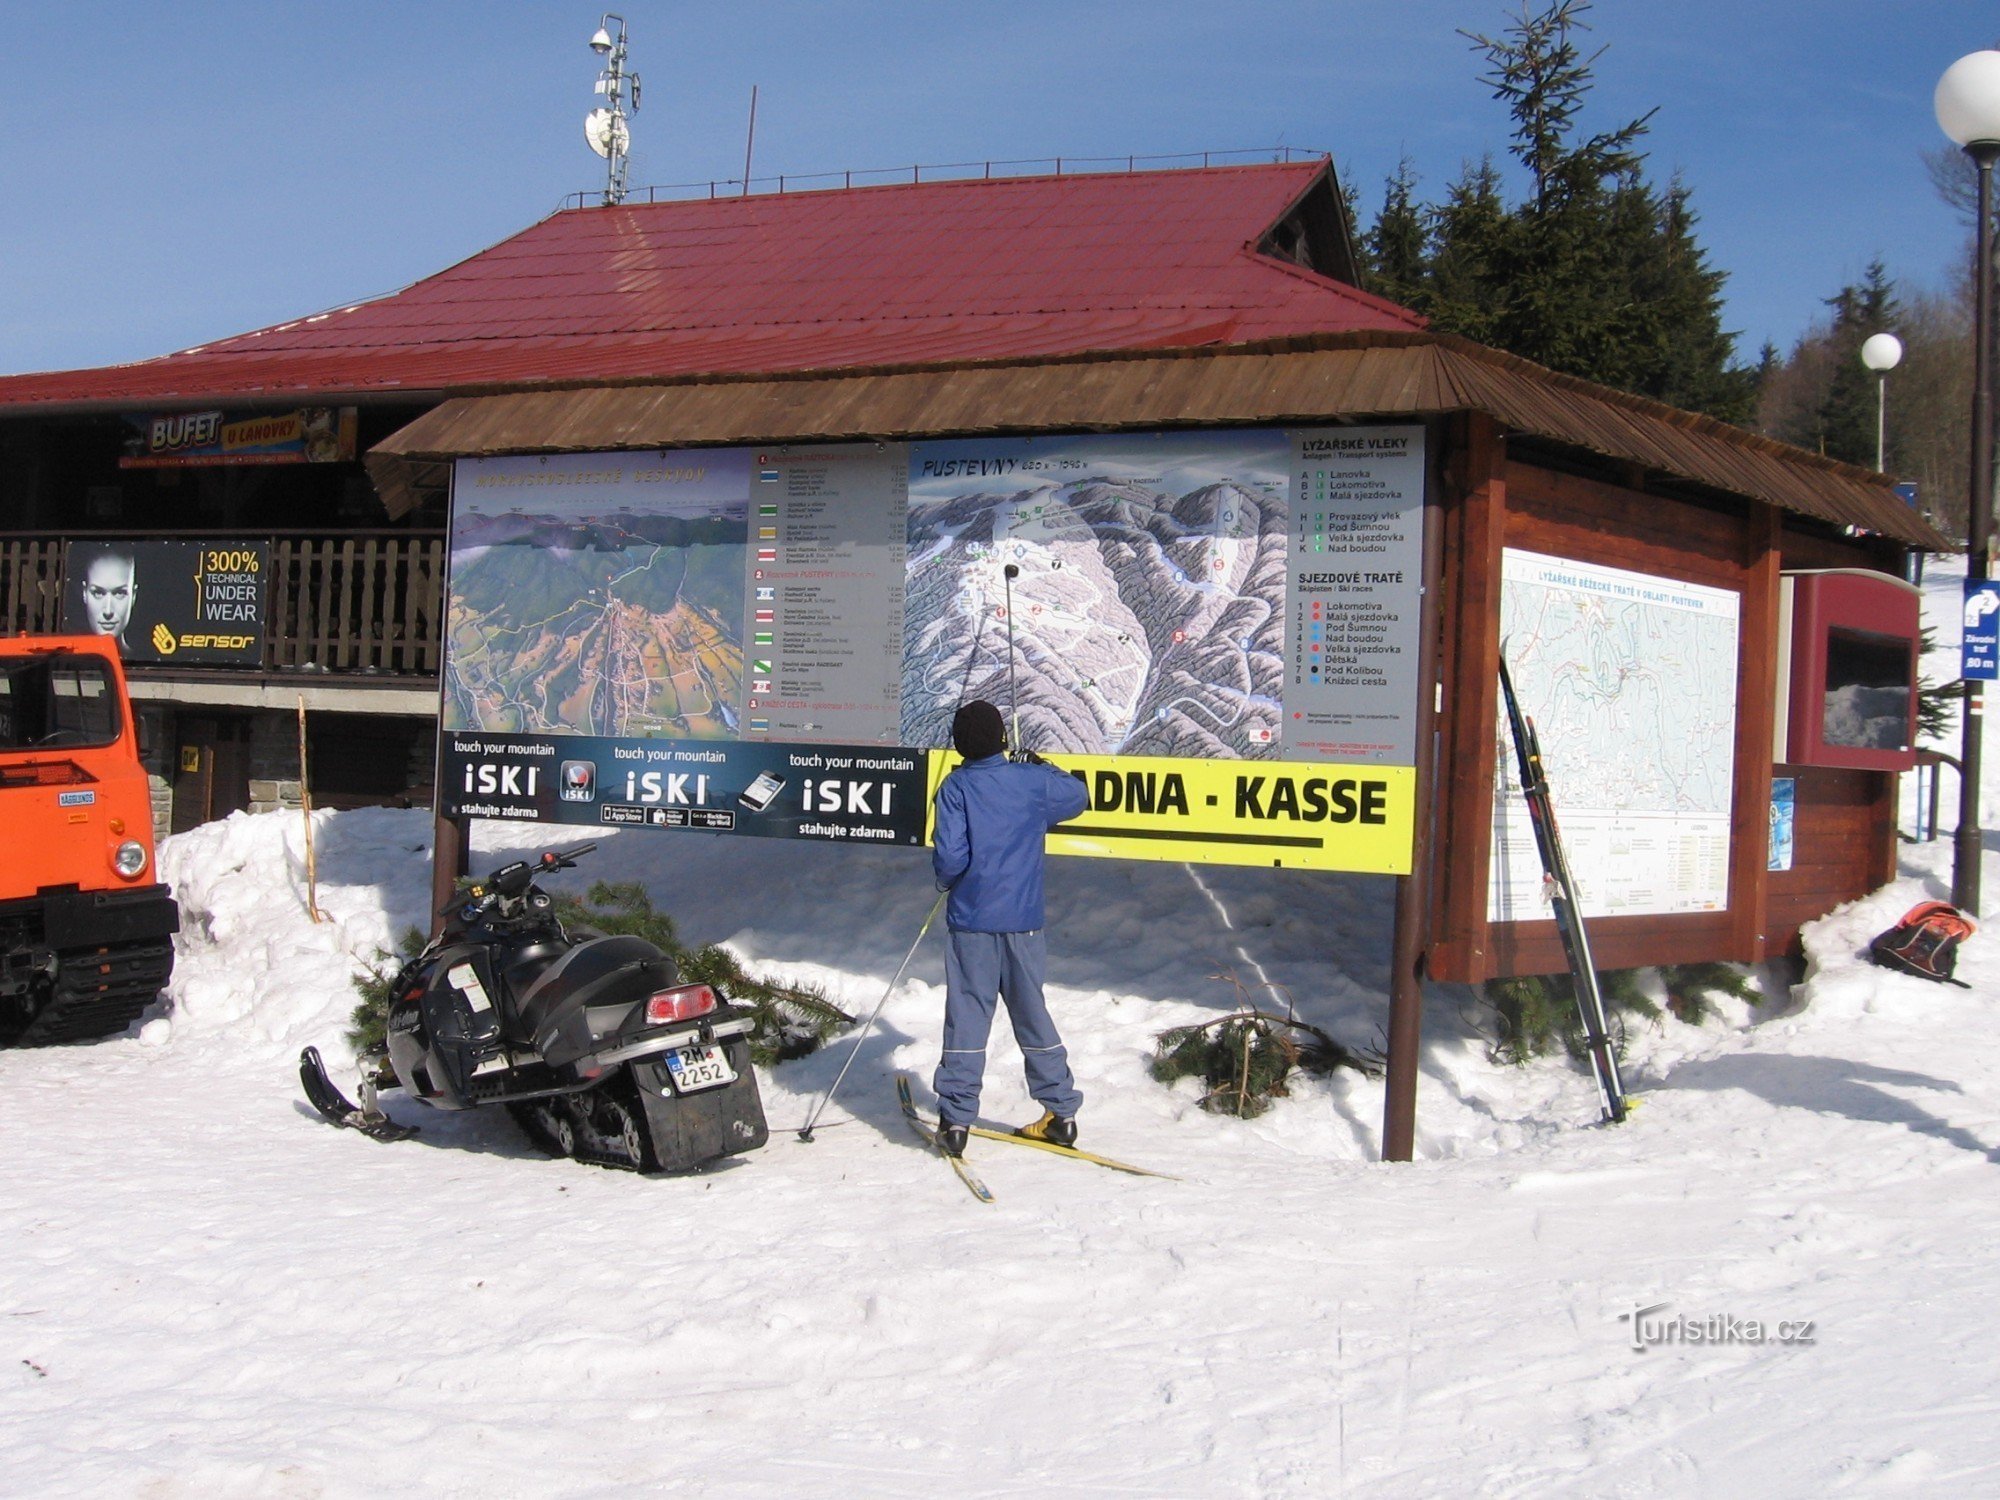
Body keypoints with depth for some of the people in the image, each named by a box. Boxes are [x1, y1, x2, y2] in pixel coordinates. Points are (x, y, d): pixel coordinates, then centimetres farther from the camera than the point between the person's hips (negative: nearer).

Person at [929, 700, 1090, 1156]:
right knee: (1033, 1015, 13)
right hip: (1024, 921, 3)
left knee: (967, 1017, 2)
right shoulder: (1033, 782, 0)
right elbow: (1078, 797, 20)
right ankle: (1060, 1111, 16)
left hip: (971, 921, -2)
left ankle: (955, 1119, 1)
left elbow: (950, 856, -14)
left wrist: (945, 880, 8)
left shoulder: (956, 787, -8)